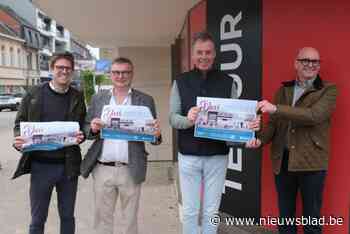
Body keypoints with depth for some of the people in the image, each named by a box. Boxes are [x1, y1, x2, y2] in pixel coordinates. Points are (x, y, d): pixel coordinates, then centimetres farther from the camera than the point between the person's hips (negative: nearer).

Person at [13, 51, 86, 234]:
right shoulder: (34, 93, -1)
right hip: (41, 165, -1)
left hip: (69, 165, 1)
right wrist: (19, 139, -15)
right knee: (37, 219, 13)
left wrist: (81, 136, -13)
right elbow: (20, 123, 5)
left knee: (67, 216, 16)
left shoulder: (78, 97, 2)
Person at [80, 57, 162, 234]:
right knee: (102, 217, 15)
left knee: (130, 218, 14)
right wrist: (93, 128, -14)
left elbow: (152, 134, 1)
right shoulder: (98, 98, 6)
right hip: (102, 169, 2)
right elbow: (87, 128, 8)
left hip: (131, 170, -1)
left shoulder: (145, 100, 1)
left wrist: (156, 134, -21)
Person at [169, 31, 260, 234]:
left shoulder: (228, 82, 1)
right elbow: (172, 118, -5)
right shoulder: (181, 82, 0)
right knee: (190, 211, 12)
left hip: (218, 156, 1)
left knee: (211, 211, 14)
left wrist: (248, 126, -21)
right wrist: (187, 120, -27)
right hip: (189, 156, 0)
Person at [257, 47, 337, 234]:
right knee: (285, 214, 18)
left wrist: (276, 108, -28)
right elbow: (274, 123, 9)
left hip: (311, 162, -3)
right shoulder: (283, 90, 10)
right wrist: (261, 139, -10)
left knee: (311, 216, 11)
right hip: (282, 160, 4)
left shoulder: (328, 90, -2)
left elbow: (314, 115, -21)